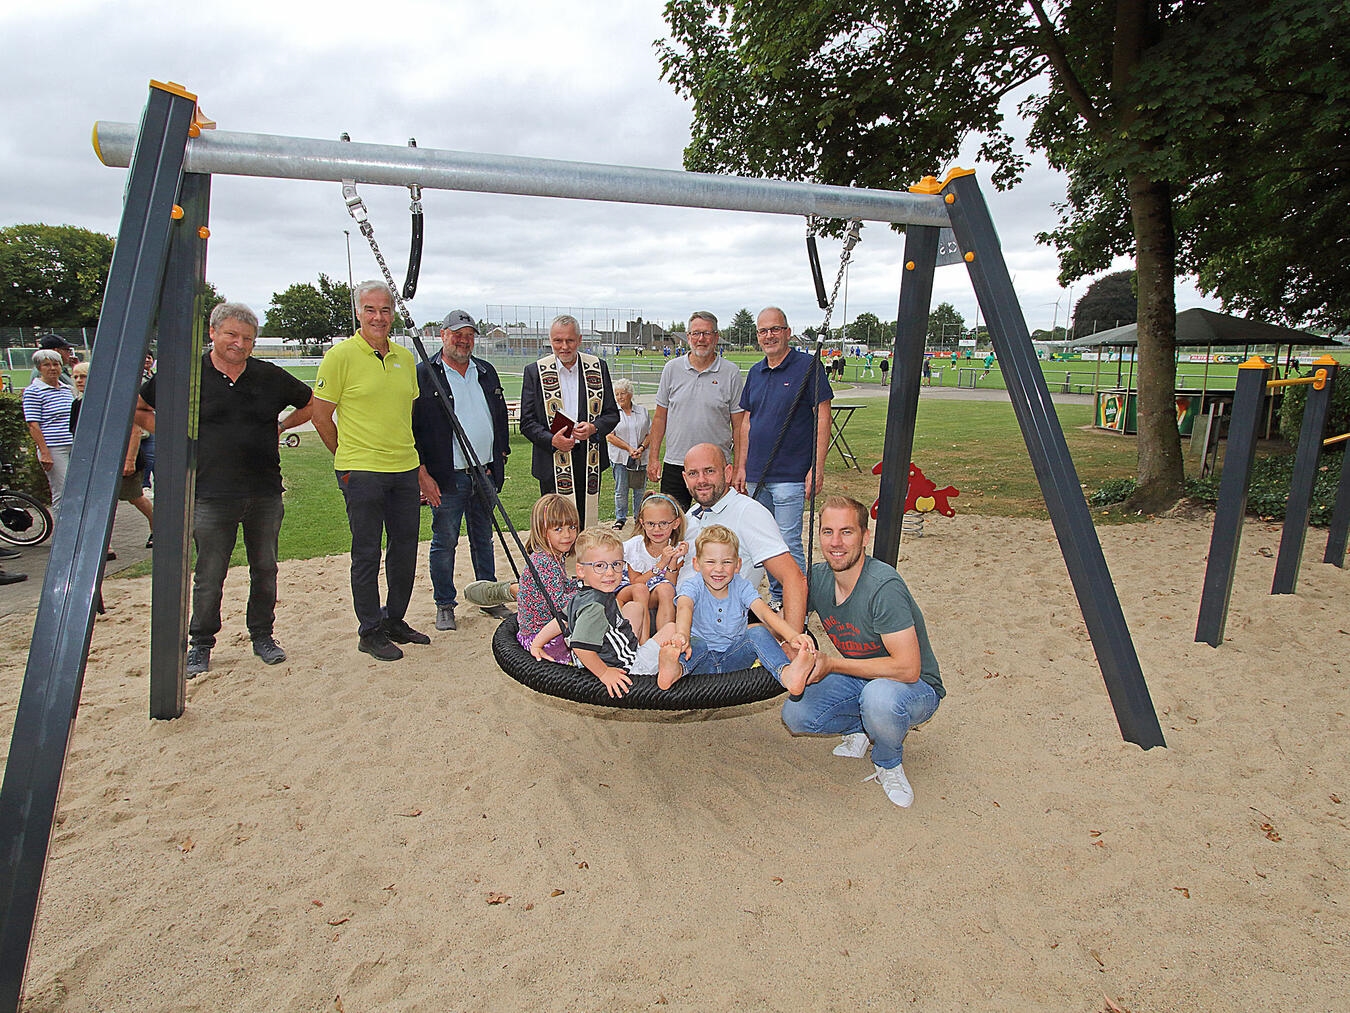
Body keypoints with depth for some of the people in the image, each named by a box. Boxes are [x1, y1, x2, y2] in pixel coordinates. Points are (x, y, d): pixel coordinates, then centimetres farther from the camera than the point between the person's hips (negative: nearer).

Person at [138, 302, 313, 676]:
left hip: (266, 494, 3)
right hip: (212, 495, -2)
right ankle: (201, 644, 20)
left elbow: (311, 404, 20)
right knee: (209, 576, 4)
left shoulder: (270, 376, 6)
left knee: (265, 570, 11)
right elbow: (135, 408, 9)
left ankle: (262, 636, 25)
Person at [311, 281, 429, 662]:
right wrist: (349, 456, 3)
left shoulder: (405, 357, 11)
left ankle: (394, 620, 29)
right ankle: (370, 631, 16)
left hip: (405, 469, 6)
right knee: (367, 553, 3)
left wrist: (417, 464, 15)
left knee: (405, 548, 13)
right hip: (361, 472, -6)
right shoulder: (341, 355, -7)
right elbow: (321, 416, -3)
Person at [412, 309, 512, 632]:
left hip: (485, 473, 5)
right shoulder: (423, 374, -5)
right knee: (444, 542, 4)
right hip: (446, 476, -5)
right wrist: (422, 473, -13)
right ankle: (444, 605, 18)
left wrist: (501, 455, 12)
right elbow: (411, 428, -7)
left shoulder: (486, 372, 12)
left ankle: (489, 598, 27)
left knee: (483, 539, 16)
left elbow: (501, 416, 20)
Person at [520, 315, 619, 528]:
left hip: (590, 461, 2)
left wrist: (593, 428, -13)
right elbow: (527, 422, 1)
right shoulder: (535, 372, 1)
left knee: (587, 524, 8)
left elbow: (612, 414, 8)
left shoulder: (598, 367, 6)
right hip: (553, 462, -2)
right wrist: (552, 440, -17)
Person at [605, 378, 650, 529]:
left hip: (641, 459, 2)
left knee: (640, 489, 7)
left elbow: (650, 434, 8)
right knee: (621, 491, 4)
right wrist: (629, 449, -14)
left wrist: (641, 447, -10)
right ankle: (620, 518, 17)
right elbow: (610, 436, -7)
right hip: (620, 458, -2)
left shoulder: (643, 411, 8)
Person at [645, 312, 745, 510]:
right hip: (674, 465, 2)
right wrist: (654, 458, 6)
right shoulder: (672, 369, 6)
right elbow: (660, 417, 11)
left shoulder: (731, 373, 0)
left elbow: (739, 425, 1)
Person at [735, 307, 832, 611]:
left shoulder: (808, 366, -6)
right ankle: (775, 597, 28)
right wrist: (742, 466, 14)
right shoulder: (755, 372, 13)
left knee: (789, 542, -6)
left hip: (791, 475, -6)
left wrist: (817, 467, -14)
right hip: (757, 474, 7)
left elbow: (822, 418, -8)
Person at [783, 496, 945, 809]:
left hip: (917, 687, -6)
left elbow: (907, 668, -33)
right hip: (858, 678, 6)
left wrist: (832, 664, -28)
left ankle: (888, 764, -5)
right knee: (795, 715, -12)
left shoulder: (883, 587, -30)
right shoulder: (818, 577, -9)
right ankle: (861, 727, 16)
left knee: (879, 695, -39)